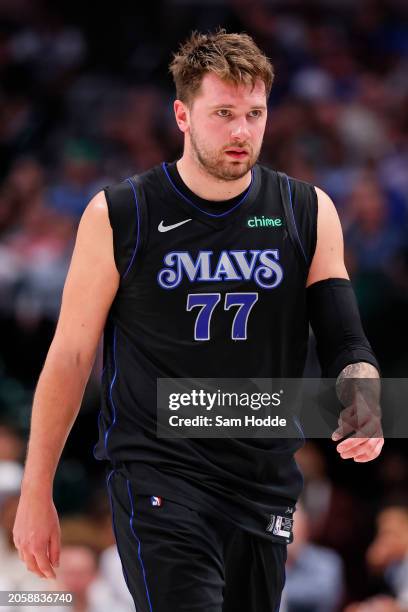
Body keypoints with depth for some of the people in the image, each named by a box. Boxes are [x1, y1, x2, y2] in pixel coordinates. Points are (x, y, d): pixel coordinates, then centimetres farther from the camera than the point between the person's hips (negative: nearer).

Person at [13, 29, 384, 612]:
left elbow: (344, 340, 5)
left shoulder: (309, 214, 5)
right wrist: (36, 494, 2)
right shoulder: (118, 216, -2)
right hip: (157, 472, -4)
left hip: (265, 485, 4)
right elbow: (70, 356, 2)